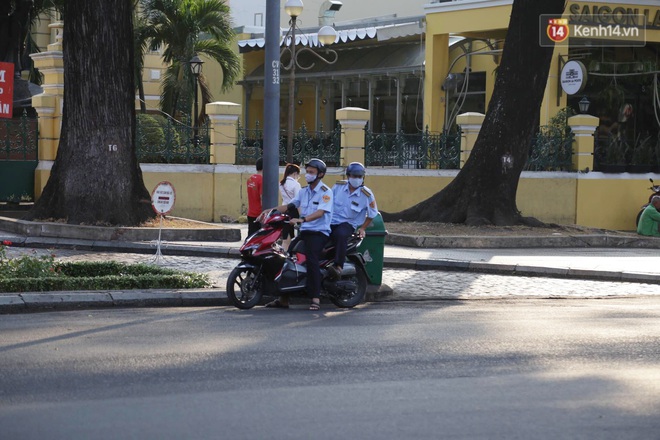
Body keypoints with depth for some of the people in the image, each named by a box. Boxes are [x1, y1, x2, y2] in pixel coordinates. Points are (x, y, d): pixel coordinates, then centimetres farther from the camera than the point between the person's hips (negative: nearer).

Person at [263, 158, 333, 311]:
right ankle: (283, 299, 4)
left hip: (319, 232, -8)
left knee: (311, 259, -28)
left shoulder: (325, 192, -7)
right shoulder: (303, 191, 17)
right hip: (304, 231, 8)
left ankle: (316, 298, -29)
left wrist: (302, 219, -35)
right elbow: (289, 206, 14)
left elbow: (320, 212, -21)